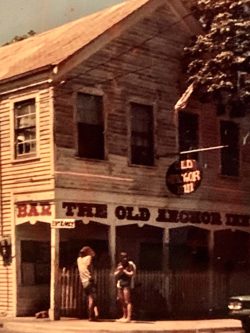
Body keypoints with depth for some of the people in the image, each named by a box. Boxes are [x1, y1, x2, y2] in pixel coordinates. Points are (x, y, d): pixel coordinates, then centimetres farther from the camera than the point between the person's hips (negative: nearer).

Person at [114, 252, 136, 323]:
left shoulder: (130, 265, -6)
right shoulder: (119, 265, 11)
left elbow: (131, 274, -16)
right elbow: (115, 274, 10)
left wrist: (124, 270, -16)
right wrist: (119, 271, -8)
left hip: (127, 284, -7)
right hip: (120, 284, 7)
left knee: (127, 301, -12)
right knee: (122, 301, 12)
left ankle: (128, 317, -14)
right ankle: (124, 316, 23)